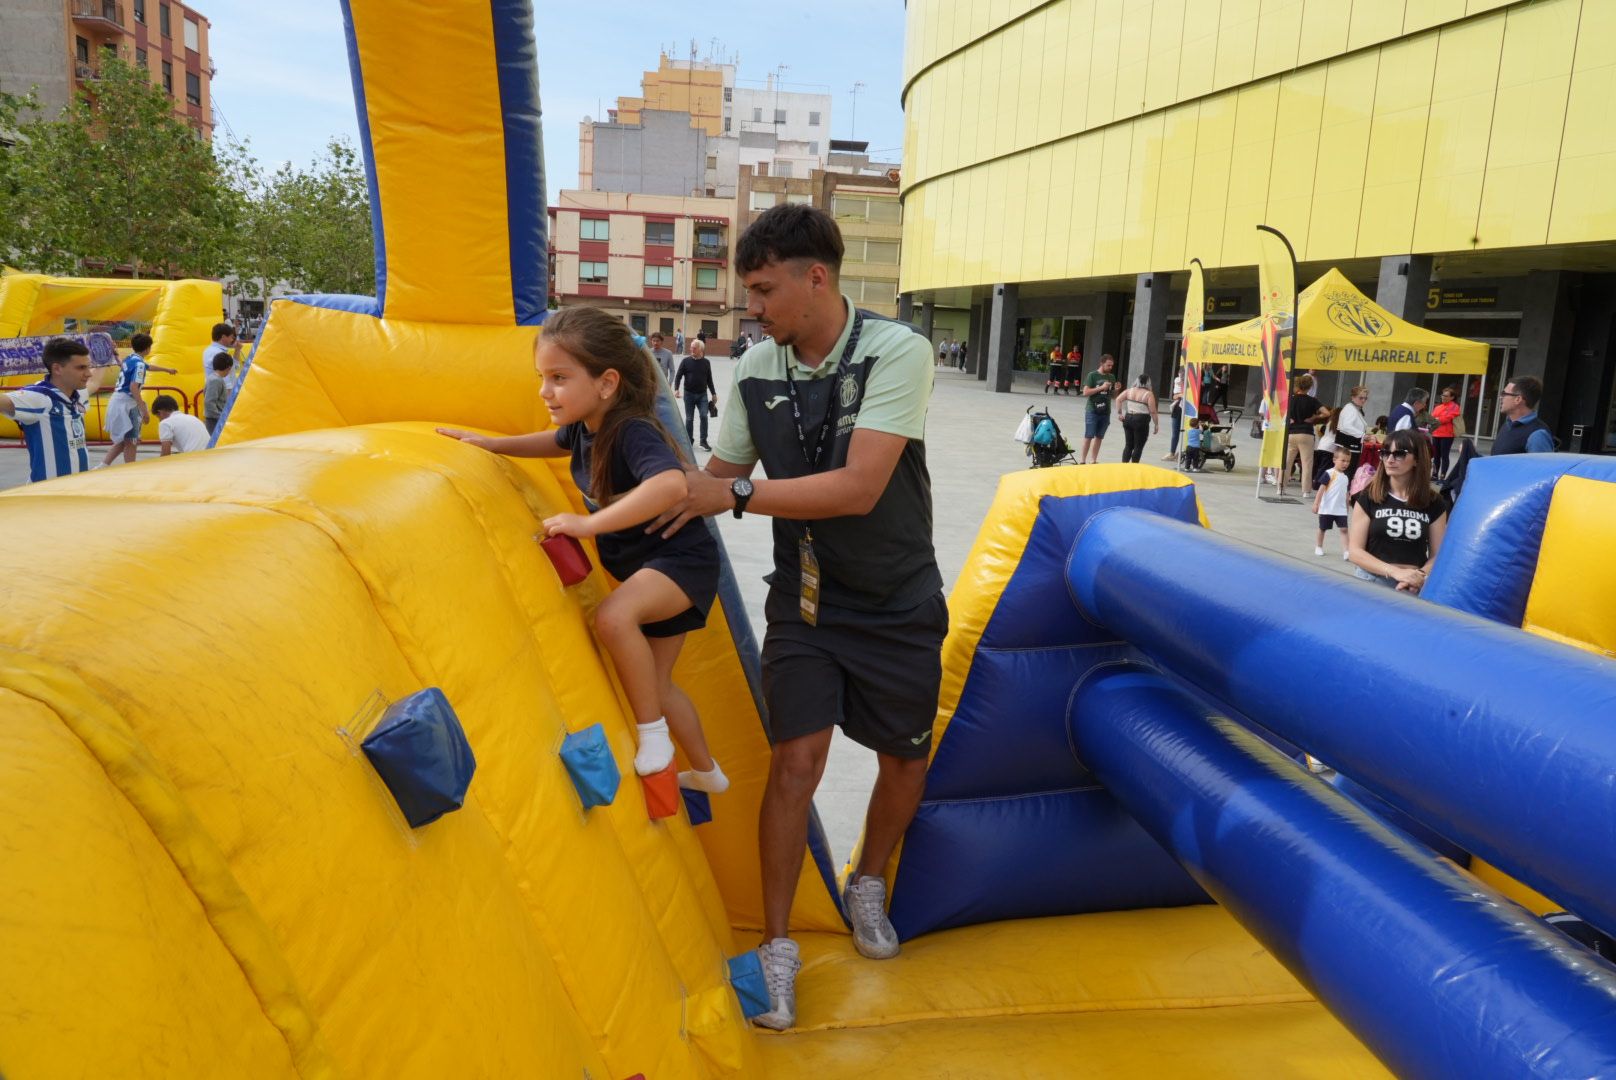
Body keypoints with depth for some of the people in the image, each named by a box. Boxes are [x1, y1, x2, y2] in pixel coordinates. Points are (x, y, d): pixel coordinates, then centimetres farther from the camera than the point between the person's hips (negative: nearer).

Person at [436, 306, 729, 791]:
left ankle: (653, 739, -17)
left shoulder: (632, 432, -28)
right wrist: (492, 445, 16)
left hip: (682, 557, -9)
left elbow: (671, 483, -49)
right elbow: (557, 442, 24)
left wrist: (589, 523, -44)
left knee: (613, 616, -35)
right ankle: (706, 772, 37)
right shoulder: (584, 427, -3)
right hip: (641, 564, 9)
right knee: (655, 683, 17)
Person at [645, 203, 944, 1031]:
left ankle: (868, 885, 40)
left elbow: (859, 488, -26)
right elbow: (719, 477, 6)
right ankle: (778, 946, 11)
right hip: (803, 595, 2)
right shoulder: (755, 371, -4)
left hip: (897, 600, -1)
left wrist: (739, 493, -23)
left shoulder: (896, 352, -18)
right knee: (797, 757, -7)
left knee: (904, 759, 10)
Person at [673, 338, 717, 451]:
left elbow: (709, 379, 10)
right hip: (689, 394, 0)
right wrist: (676, 389, -18)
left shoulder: (706, 362, 3)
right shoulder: (686, 361, -2)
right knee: (689, 418, 6)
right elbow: (678, 376, -3)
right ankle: (689, 440, 19)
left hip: (702, 394, 0)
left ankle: (703, 441, -2)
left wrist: (713, 393, 11)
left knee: (704, 416, -13)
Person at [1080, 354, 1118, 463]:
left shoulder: (1112, 377, 11)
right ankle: (1082, 460, 1)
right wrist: (1101, 387, -18)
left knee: (1099, 437, 8)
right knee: (1088, 436, -5)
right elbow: (1085, 392, -12)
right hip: (1092, 411, -5)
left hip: (1106, 412, 5)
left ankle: (1094, 460, 14)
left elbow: (1112, 394, 19)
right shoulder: (1092, 375, -5)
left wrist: (1116, 389, -3)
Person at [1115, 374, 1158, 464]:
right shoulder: (1149, 394, -8)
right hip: (1141, 421, -5)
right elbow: (1152, 411, -10)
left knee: (1128, 445, 13)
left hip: (1128, 419, 5)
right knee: (1138, 447, 2)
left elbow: (1118, 399, 4)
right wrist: (1156, 424, -4)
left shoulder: (1130, 390, 7)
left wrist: (1120, 413, 5)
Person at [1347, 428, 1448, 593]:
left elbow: (1437, 555, 4)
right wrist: (1395, 572, -17)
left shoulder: (1435, 504, 3)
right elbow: (1354, 551, -6)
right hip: (1372, 582, -1)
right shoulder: (1368, 497, -1)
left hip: (1415, 588, 1)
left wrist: (1419, 576, -16)